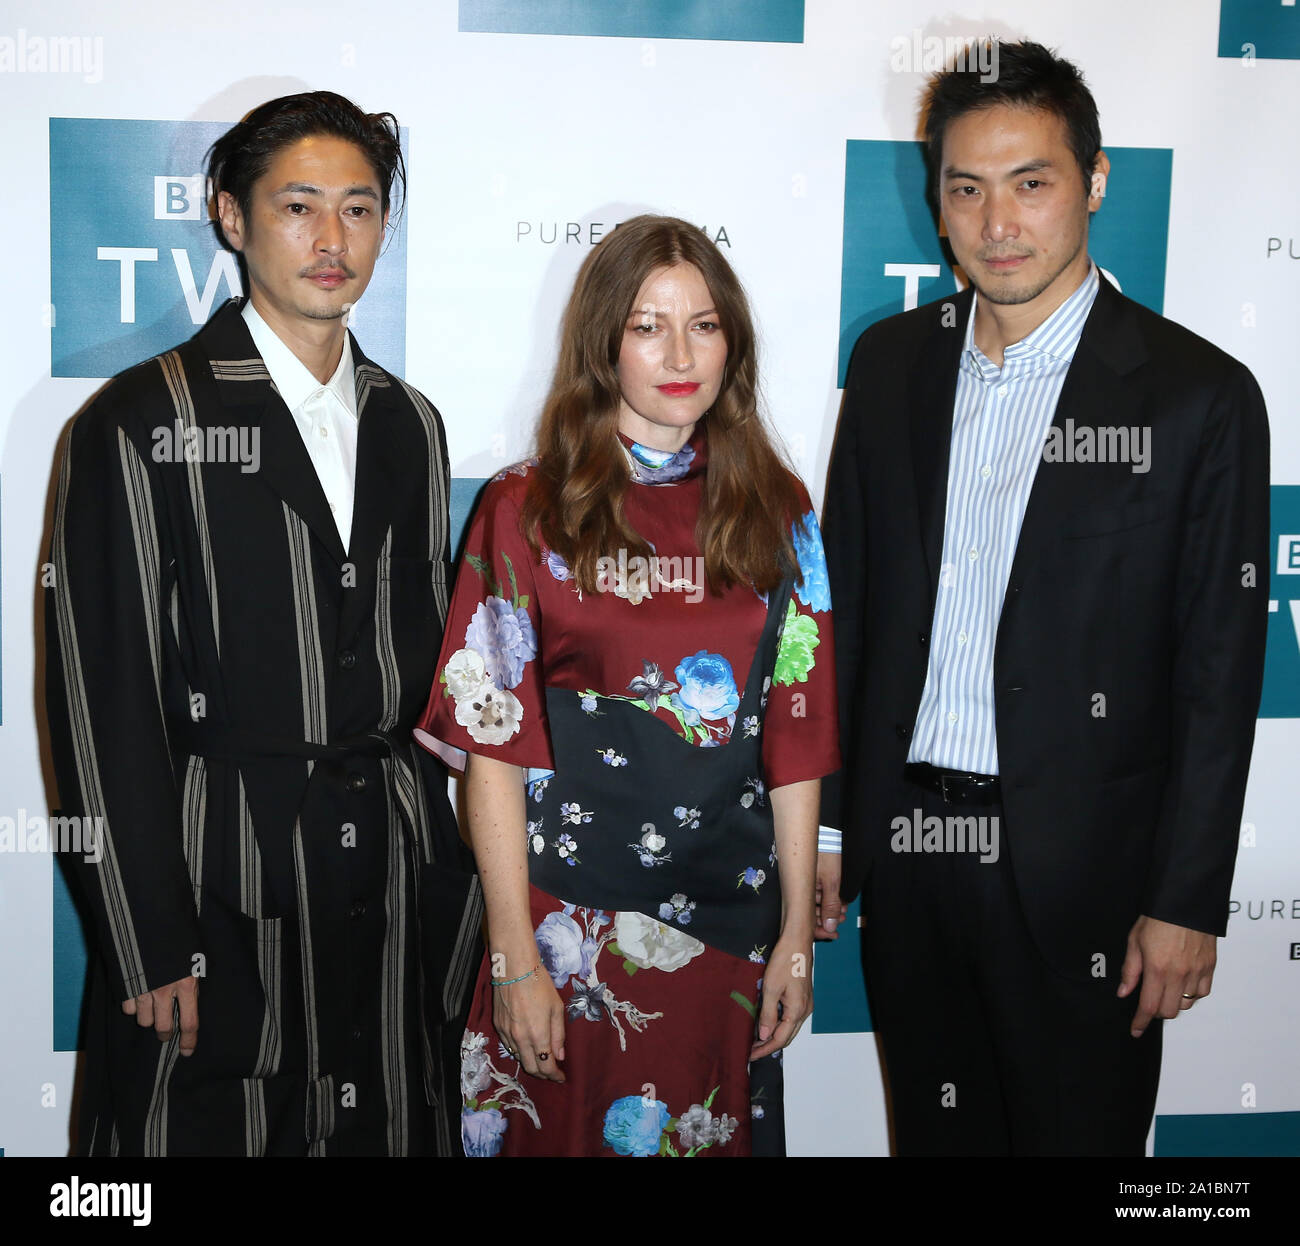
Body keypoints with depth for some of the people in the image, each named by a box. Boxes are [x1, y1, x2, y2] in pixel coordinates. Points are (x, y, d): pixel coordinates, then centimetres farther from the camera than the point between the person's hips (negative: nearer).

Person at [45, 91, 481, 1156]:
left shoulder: (408, 424, 11)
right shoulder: (140, 425, -6)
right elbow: (102, 699, -9)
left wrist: (451, 871, 10)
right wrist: (152, 948, -12)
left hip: (399, 878, 5)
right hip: (220, 896, -4)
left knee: (396, 1131, 13)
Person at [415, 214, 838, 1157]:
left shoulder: (777, 512, 3)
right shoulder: (526, 511, -5)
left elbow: (796, 736, 2)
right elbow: (494, 744, -8)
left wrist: (798, 932, 1)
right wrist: (516, 957, -11)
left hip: (727, 916, 2)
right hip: (567, 911, -2)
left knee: (714, 1130, 16)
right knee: (560, 1130, 13)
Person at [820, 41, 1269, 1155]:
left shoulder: (1199, 395, -9)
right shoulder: (892, 361, 4)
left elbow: (1219, 676, -7)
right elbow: (848, 598, 8)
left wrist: (1186, 902, -8)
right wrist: (827, 820, 7)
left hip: (1080, 864, -3)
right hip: (905, 844, 4)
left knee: (1079, 1131, 12)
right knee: (935, 1131, 19)